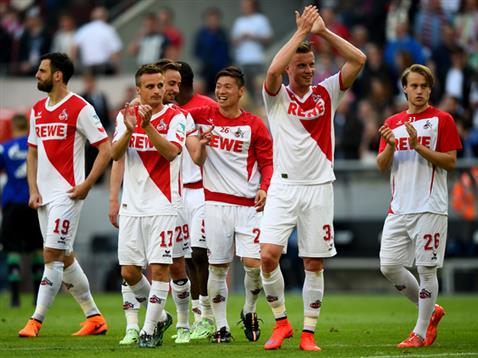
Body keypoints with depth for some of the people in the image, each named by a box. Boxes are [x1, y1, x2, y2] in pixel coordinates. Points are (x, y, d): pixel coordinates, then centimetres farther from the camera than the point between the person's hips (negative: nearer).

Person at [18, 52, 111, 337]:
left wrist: (86, 185, -14)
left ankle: (36, 321, -11)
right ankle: (95, 317, 20)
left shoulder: (80, 108, -9)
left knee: (52, 255, -11)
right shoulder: (37, 110, 14)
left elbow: (106, 149, -9)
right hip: (44, 194, 8)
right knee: (65, 257, 11)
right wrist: (33, 189, 8)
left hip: (67, 194, -8)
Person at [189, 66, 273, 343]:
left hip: (248, 205, -1)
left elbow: (268, 163, 4)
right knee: (217, 267, 2)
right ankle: (221, 326, 10)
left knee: (253, 263, -10)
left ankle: (250, 311, 17)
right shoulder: (203, 116, 6)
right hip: (215, 203, 1)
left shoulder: (255, 125, 2)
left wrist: (264, 189, -13)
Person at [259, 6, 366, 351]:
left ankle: (309, 332, 9)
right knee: (268, 255, -14)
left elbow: (358, 60, -2)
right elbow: (273, 70, -19)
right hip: (283, 188, -1)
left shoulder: (326, 93, 8)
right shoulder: (278, 96, 3)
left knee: (314, 264, 2)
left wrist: (322, 31, -6)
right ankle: (281, 322, 3)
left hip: (319, 189, 1)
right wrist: (302, 31, -15)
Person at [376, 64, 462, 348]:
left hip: (430, 207, -5)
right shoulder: (393, 123, 15)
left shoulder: (442, 120, 1)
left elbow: (450, 162, -6)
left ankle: (421, 333, 2)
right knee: (389, 266, 1)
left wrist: (418, 146, -16)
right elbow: (382, 165, 12)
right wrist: (390, 147, -9)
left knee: (427, 268, -5)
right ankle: (430, 311, 19)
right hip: (399, 207, 5)